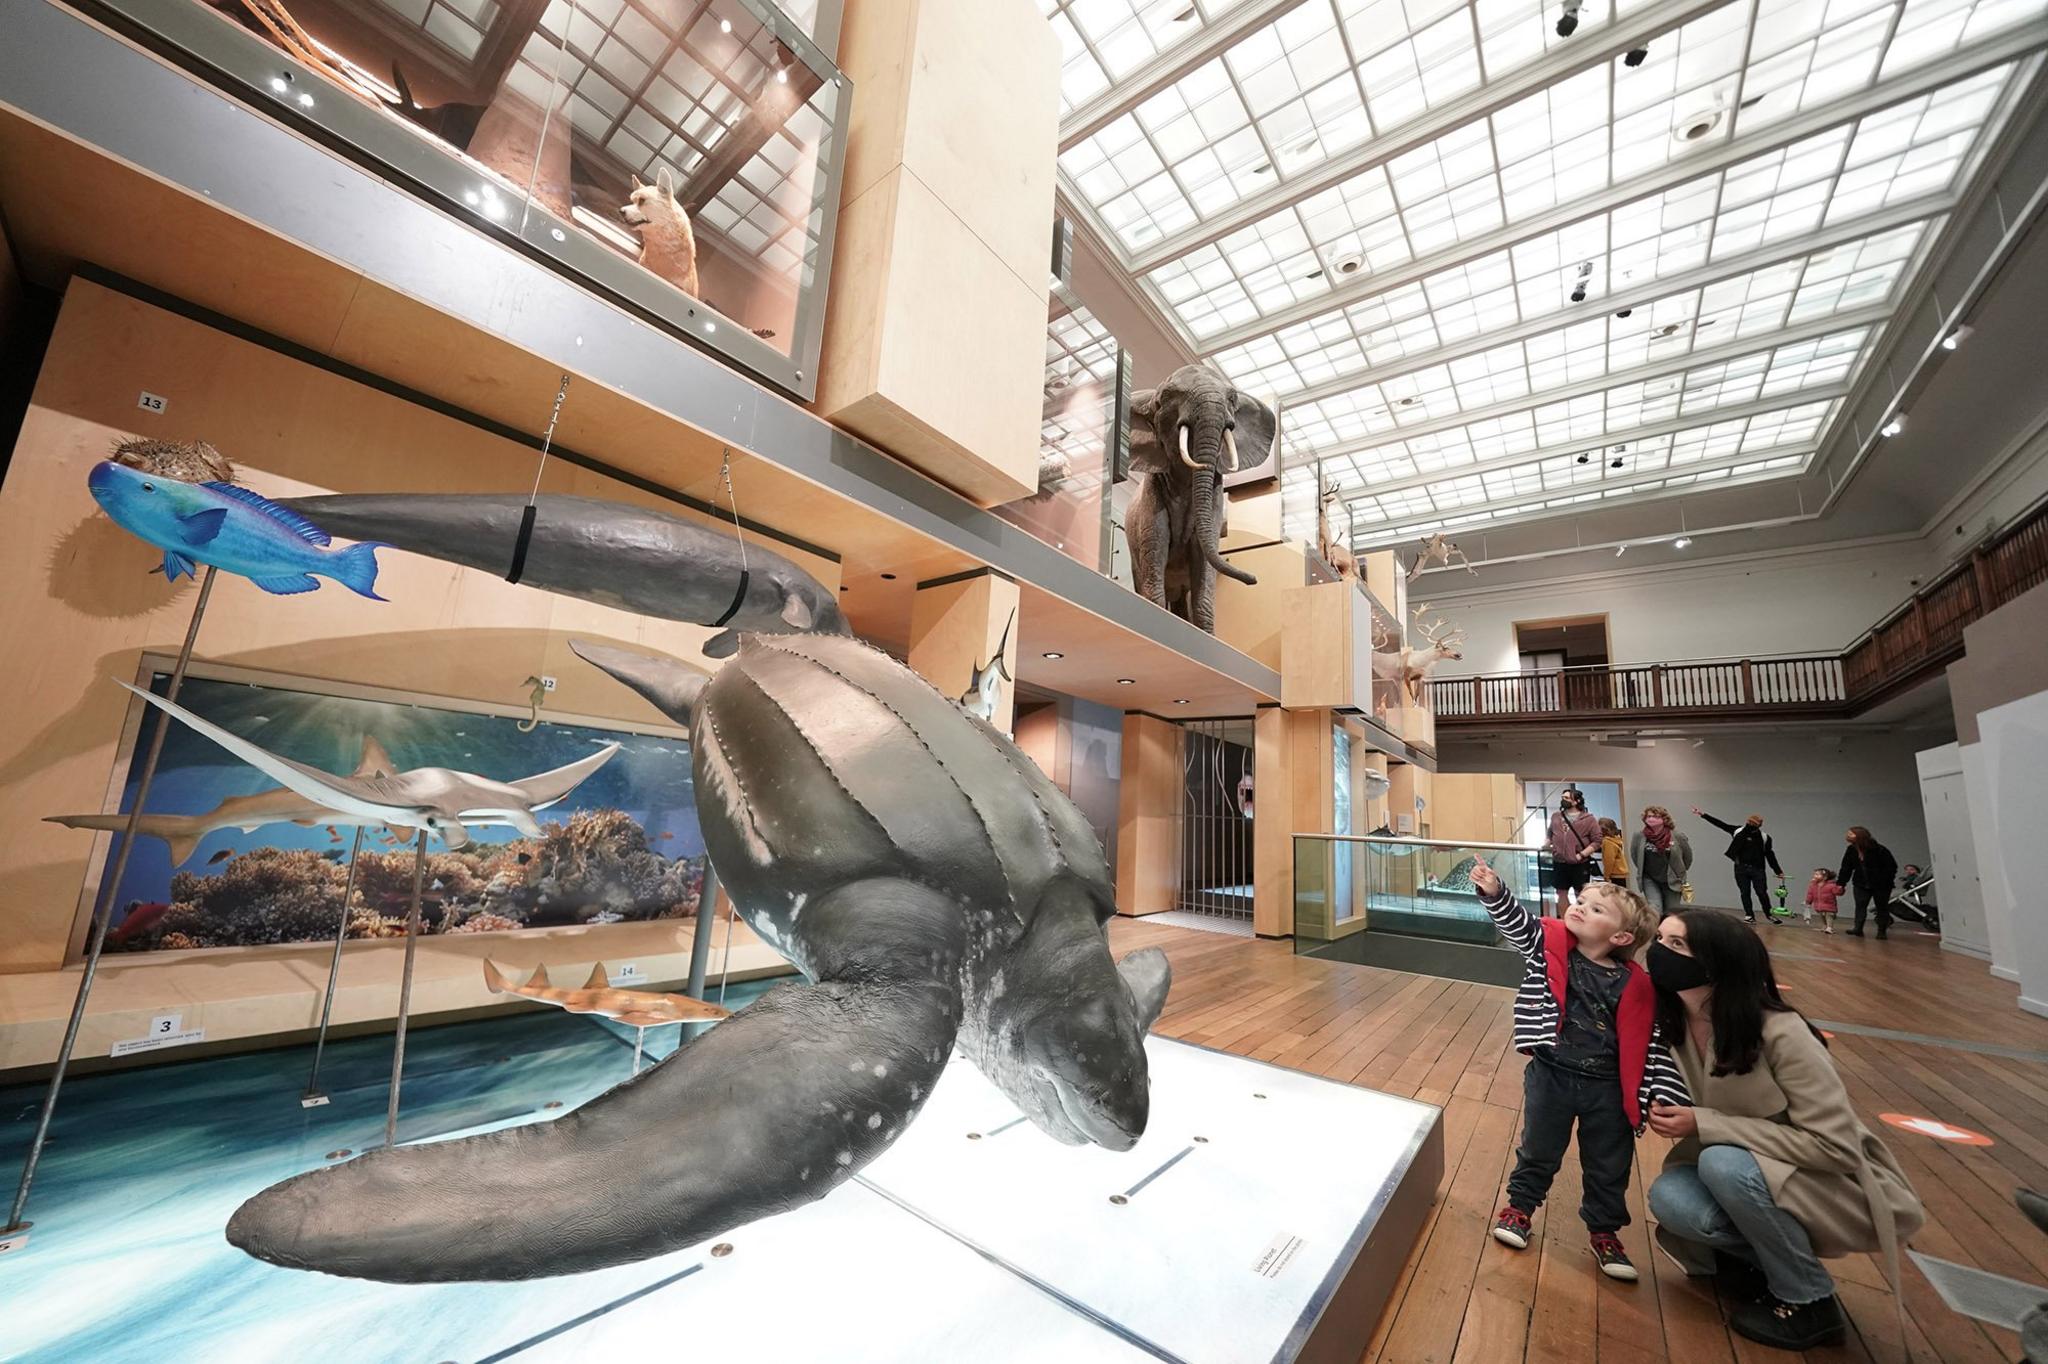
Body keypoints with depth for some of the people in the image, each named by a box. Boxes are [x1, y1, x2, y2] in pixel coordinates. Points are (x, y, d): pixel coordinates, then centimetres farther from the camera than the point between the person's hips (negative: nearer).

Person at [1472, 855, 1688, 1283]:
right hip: (1551, 1076, 0)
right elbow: (1517, 924, -21)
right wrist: (1494, 892, -40)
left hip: (1607, 1088, 1)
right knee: (1539, 1149, 17)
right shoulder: (1551, 945, -9)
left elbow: (1651, 1044, -4)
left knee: (1609, 1166, 19)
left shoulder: (1633, 986, -9)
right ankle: (1520, 1205, 39)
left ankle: (1604, 1231, 43)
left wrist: (1665, 1095, -10)